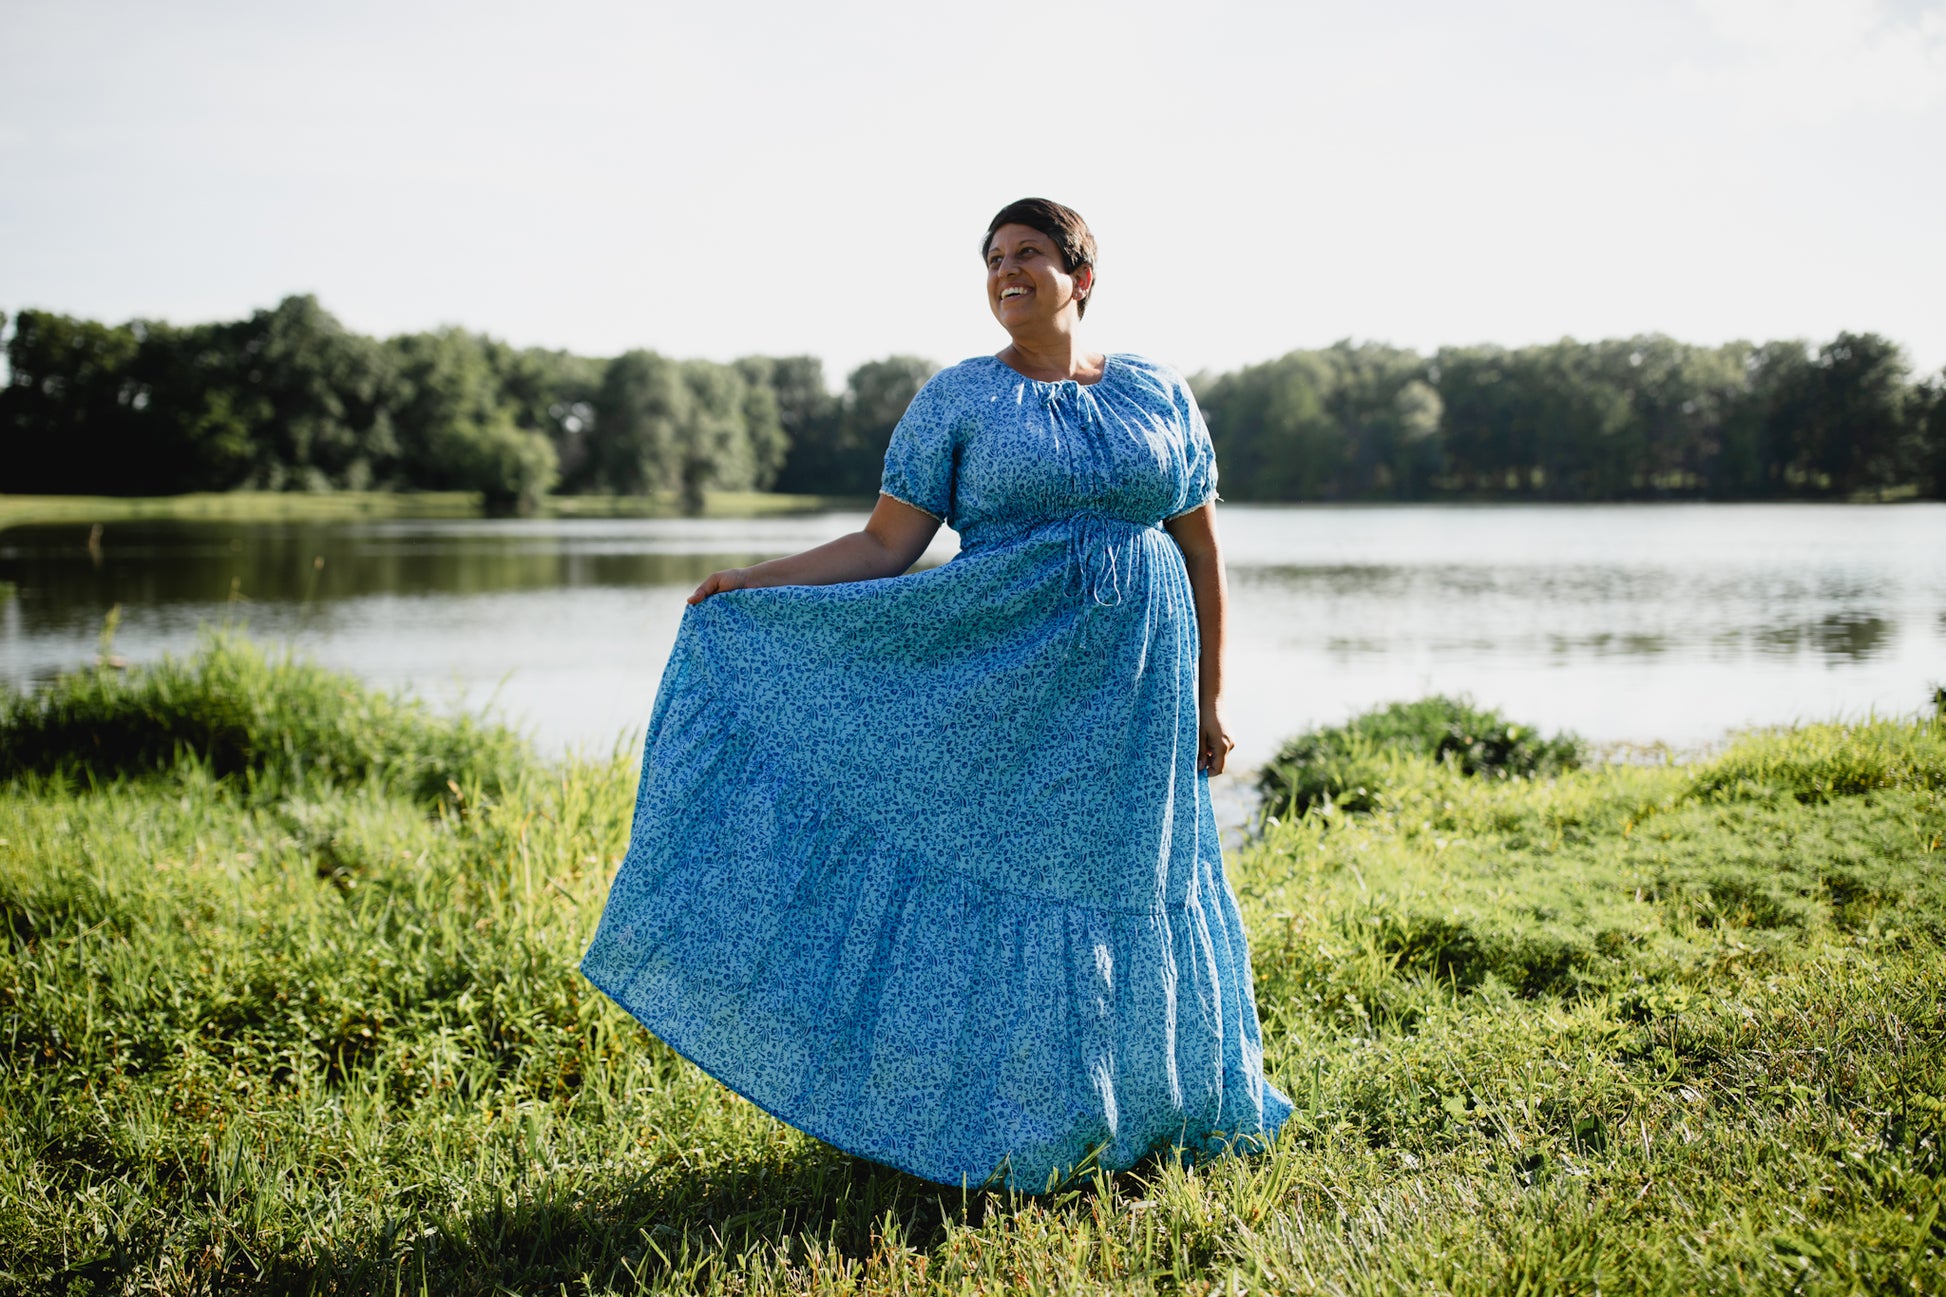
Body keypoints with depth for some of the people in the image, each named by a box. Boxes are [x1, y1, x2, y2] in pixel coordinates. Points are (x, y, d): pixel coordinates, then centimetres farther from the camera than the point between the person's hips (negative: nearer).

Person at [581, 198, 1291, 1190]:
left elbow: (1201, 552, 8)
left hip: (1133, 700, 2)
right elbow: (886, 545, -1)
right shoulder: (957, 399, 2)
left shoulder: (1157, 393, 7)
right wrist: (755, 584, -11)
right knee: (999, 882, 0)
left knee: (1124, 889, 8)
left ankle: (1132, 1111, 25)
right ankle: (1000, 1129, 13)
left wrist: (1209, 702, 6)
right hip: (1000, 689, -1)